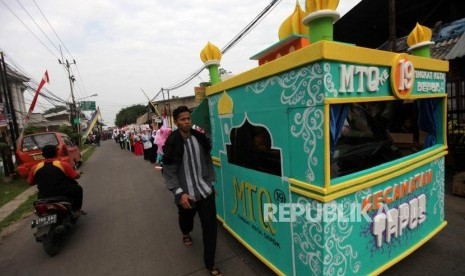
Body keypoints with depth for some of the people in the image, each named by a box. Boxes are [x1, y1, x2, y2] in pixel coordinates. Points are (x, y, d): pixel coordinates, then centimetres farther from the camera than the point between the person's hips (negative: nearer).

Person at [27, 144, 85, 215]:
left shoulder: (35, 168, -4)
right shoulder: (63, 165, -13)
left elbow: (29, 182, 11)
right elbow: (76, 176, -4)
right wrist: (78, 172, 20)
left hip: (44, 198, 4)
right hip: (63, 195, -4)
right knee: (77, 188, 21)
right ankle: (77, 209, 21)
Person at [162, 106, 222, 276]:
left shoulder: (200, 138, 0)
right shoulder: (172, 144, -13)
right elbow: (169, 173, -12)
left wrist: (211, 182, 9)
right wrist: (179, 193, -19)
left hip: (206, 191, 3)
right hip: (186, 194, -2)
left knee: (210, 226, 3)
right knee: (186, 220, 22)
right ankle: (186, 234, 61)